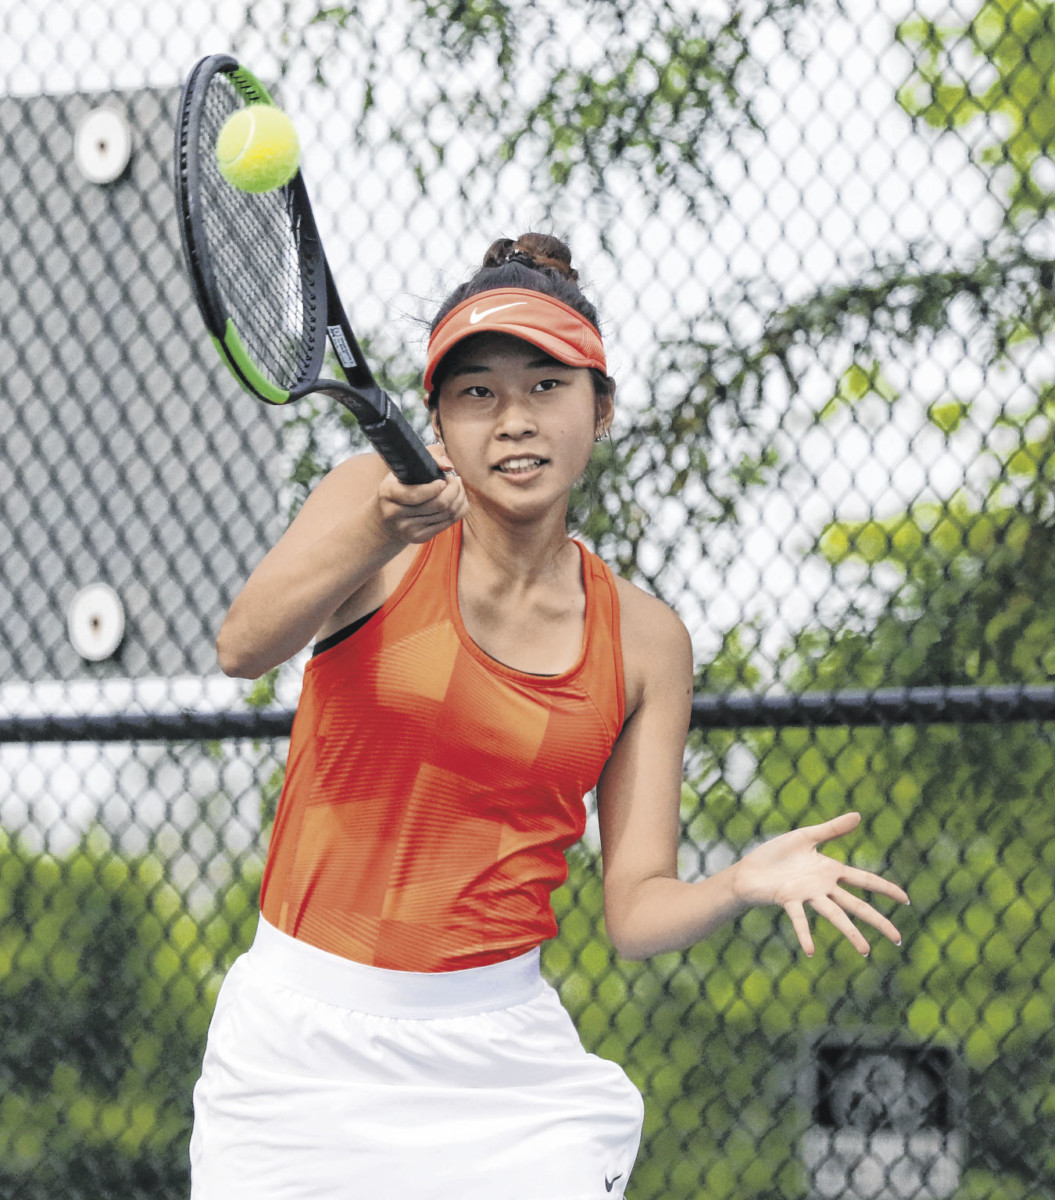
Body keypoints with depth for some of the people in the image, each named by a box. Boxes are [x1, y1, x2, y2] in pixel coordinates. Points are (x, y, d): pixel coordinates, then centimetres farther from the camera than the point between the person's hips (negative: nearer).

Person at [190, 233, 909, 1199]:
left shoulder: (644, 640, 2)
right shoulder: (377, 499, -4)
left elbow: (635, 911, 1)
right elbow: (241, 648, -23)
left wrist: (743, 885, -19)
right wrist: (380, 536, -39)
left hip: (495, 1060, 1)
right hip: (298, 1045, -1)